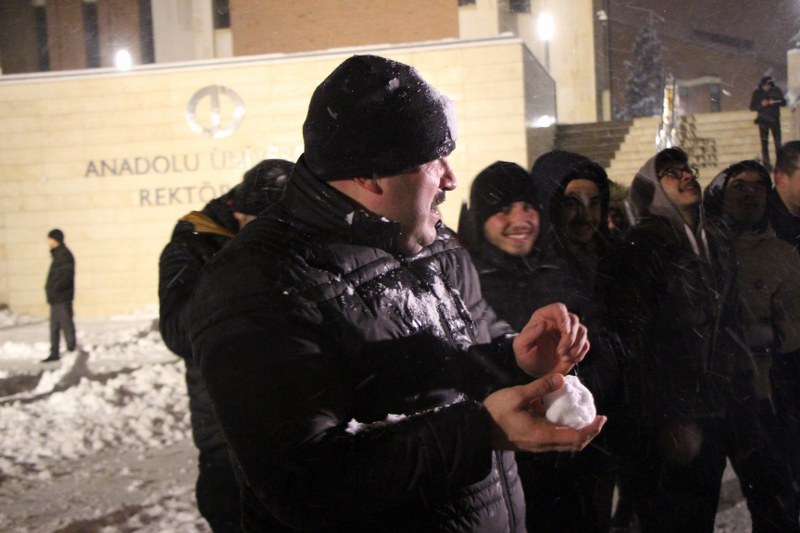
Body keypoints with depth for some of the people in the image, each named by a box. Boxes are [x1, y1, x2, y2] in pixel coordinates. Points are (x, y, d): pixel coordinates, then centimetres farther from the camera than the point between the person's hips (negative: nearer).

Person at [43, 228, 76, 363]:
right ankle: (54, 353, 19)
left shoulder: (64, 255, -13)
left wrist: (55, 289, -23)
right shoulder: (57, 254, 17)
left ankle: (72, 350, 0)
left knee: (66, 324, -5)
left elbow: (67, 276, -22)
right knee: (54, 326, 13)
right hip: (56, 298, 10)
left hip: (62, 297, -10)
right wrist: (50, 289, 13)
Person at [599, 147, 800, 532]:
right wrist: (669, 421, -17)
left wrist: (745, 419, 12)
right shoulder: (639, 252, -7)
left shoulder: (717, 251, 17)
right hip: (674, 425, -7)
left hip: (719, 417, 7)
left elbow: (731, 337, 17)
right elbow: (637, 345, -13)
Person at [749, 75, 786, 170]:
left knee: (778, 141, -1)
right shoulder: (757, 92, -5)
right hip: (763, 120, -1)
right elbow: (752, 107, -4)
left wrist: (775, 102, -22)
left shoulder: (776, 91, -3)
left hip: (774, 119, 1)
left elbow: (784, 102, -2)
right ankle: (766, 163, 4)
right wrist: (761, 104, -23)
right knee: (764, 142, -2)